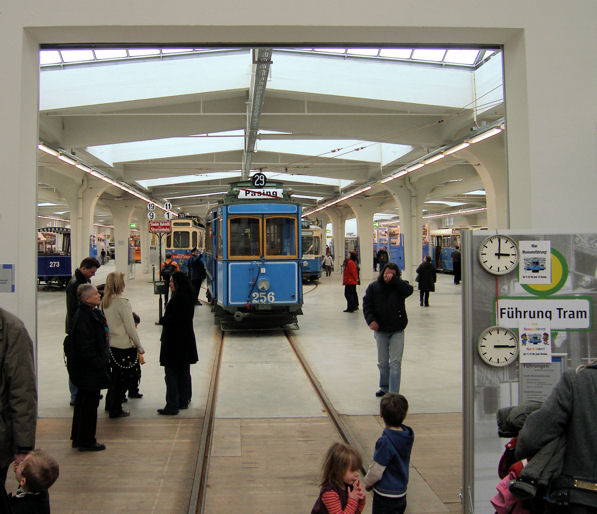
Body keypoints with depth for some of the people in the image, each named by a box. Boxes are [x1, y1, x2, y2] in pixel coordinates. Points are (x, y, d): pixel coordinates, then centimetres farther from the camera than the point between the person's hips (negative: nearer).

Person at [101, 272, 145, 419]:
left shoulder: (104, 302, 2)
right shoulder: (122, 302, -19)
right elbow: (130, 328, -16)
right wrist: (139, 346, -6)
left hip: (111, 344, 7)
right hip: (124, 346, -7)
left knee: (115, 375, 21)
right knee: (125, 378, 6)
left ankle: (110, 404, 32)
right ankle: (115, 410, 13)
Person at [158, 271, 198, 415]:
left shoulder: (178, 298, -20)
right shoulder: (188, 297, 10)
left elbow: (173, 320, -23)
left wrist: (163, 320, -5)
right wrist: (165, 320, 10)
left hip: (175, 340, -10)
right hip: (187, 340, 10)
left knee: (171, 373, -4)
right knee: (184, 372, 16)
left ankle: (172, 406, -2)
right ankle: (184, 401, 26)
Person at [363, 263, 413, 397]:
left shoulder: (399, 286, -1)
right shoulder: (373, 287, 1)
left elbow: (409, 290, -22)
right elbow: (366, 304, -2)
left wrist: (394, 280, -23)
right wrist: (370, 320, -16)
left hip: (397, 330, -2)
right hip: (380, 330, 2)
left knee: (395, 362, -5)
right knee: (382, 362, 14)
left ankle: (393, 393, -1)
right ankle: (384, 387, 32)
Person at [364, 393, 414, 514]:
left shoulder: (385, 442, -29)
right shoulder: (408, 434, -7)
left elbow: (376, 470, -20)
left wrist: (367, 483, -1)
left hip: (386, 496, -7)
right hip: (402, 493, 7)